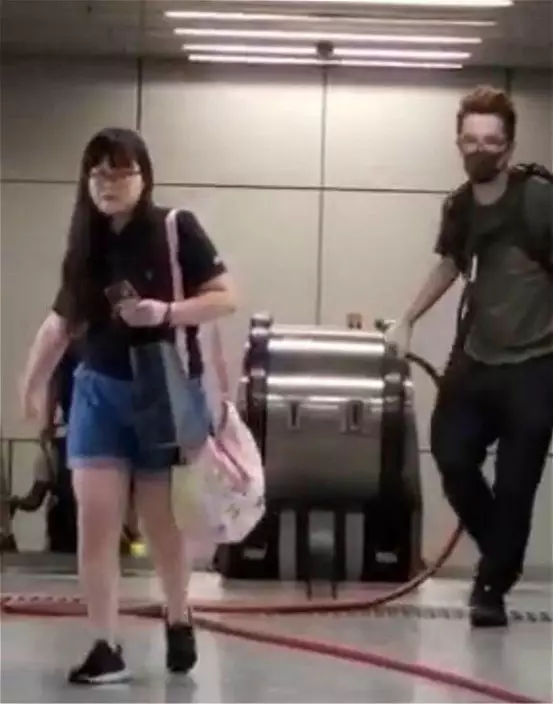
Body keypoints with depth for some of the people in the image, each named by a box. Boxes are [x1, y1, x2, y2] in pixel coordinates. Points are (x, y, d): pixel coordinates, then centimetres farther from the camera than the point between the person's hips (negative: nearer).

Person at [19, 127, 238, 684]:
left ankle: (178, 620, 34)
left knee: (164, 524, 9)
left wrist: (166, 313, -24)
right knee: (96, 521, -6)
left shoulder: (176, 229, -9)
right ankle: (105, 648, 2)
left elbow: (226, 297, -10)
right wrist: (31, 384, 14)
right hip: (100, 394, 3)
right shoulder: (86, 245, 3)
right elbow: (61, 322, 12)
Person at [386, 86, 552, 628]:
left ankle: (493, 588, 15)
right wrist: (407, 321, 24)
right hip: (475, 360, 6)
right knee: (451, 459, 6)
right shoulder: (459, 207, 5)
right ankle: (498, 555, 31)